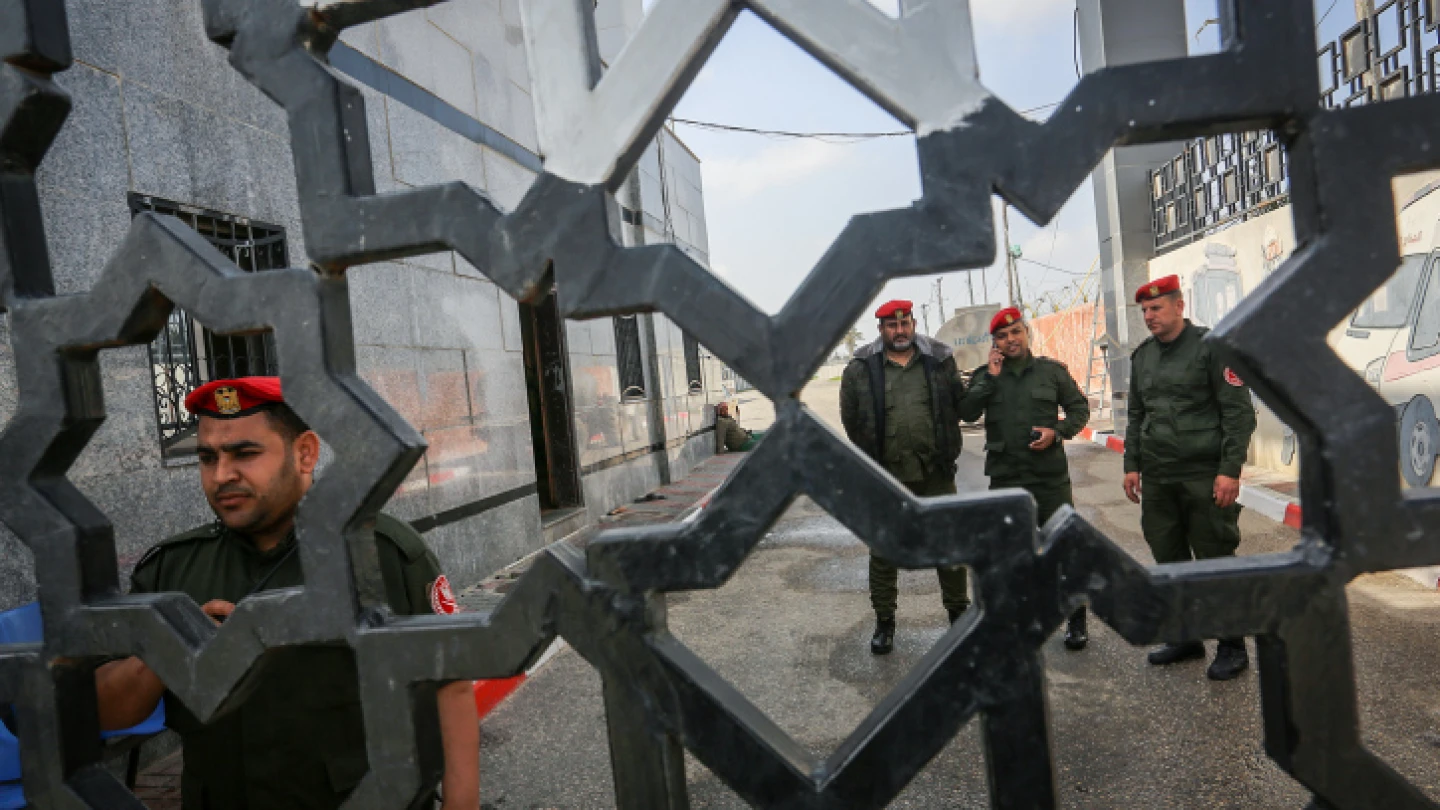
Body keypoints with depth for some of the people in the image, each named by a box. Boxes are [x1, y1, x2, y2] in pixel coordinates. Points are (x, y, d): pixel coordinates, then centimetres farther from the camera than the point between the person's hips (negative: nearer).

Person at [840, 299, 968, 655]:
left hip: (936, 473, 2)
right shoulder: (860, 369, -4)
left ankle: (958, 611, 31)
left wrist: (946, 451, 7)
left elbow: (959, 405, 10)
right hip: (885, 478, -1)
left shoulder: (941, 360, 3)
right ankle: (884, 622, 22)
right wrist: (872, 459, 6)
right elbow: (851, 420, 3)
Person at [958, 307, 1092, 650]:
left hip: (1051, 474, -1)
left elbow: (1080, 408, 10)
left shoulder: (1052, 370, 5)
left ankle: (1076, 620, 17)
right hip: (1005, 476, 1)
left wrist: (1057, 431, -7)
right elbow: (967, 413, -8)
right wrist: (990, 377, -13)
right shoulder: (985, 375, 5)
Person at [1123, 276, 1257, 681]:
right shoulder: (1142, 356, 13)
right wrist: (1132, 465, 12)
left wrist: (1230, 470, -14)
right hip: (1157, 479, 6)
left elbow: (1239, 412, -8)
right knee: (1169, 560, 11)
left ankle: (1232, 647, 15)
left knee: (1215, 561, 1)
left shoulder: (1211, 345, -5)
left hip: (1204, 476, -6)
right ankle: (1185, 638, 25)